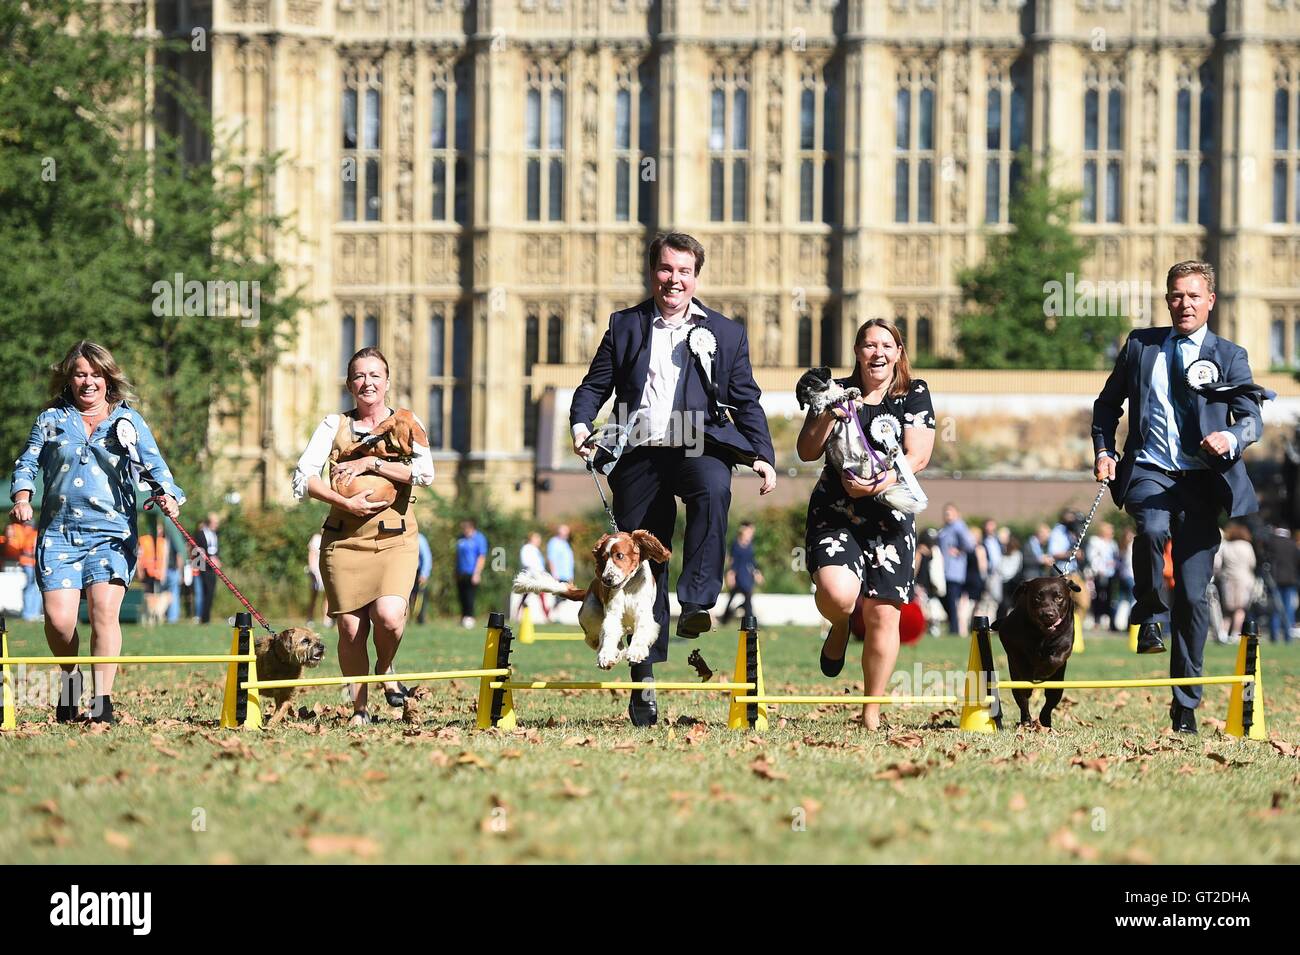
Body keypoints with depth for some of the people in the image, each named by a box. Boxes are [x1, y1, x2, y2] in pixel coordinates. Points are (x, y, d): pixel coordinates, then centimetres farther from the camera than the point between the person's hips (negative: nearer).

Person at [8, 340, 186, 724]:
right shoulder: (51, 419, 14)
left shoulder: (128, 420, 13)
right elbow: (27, 465, 10)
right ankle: (69, 679, 19)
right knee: (58, 618, -11)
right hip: (58, 533, 1)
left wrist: (168, 496, -13)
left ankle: (102, 702, -15)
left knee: (104, 609, -19)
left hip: (112, 532, -1)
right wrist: (22, 497, -11)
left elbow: (155, 466, 8)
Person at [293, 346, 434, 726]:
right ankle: (359, 707, 13)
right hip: (344, 539, 1)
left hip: (395, 539, -1)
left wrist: (370, 463, -12)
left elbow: (424, 473, -8)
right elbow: (303, 477, 0)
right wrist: (345, 502, -12)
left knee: (388, 615, -21)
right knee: (350, 627, -3)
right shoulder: (334, 426, 10)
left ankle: (386, 669, 11)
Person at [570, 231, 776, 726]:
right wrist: (581, 423, -7)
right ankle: (644, 681, 9)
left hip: (698, 448, -1)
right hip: (638, 455, 1)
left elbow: (746, 401, 13)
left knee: (713, 488, -38)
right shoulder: (625, 327, 15)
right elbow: (595, 385, 13)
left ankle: (696, 605, -39)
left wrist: (762, 455, 0)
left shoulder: (725, 333, 13)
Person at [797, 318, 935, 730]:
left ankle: (872, 712, 9)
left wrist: (882, 482, -20)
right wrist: (829, 417, -14)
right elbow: (807, 452, 4)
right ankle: (840, 628, 14)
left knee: (882, 614, -4)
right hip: (834, 511, 0)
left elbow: (918, 455, -4)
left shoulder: (914, 395, 5)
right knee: (838, 594, -25)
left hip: (890, 517, 0)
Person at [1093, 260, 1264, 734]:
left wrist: (1232, 437, -25)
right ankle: (1149, 615, -10)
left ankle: (1185, 704, 8)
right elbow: (1108, 403, 21)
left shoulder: (1229, 356, 7)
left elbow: (1252, 418, -3)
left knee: (1193, 596, -2)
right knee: (1152, 528, -36)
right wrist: (1103, 451, 5)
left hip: (1200, 480, 0)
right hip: (1148, 470, 0)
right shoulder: (1140, 344, 12)